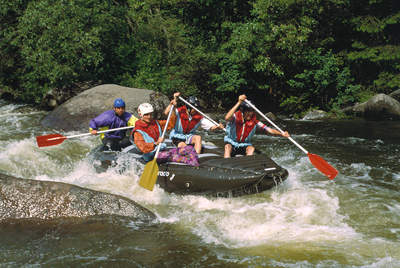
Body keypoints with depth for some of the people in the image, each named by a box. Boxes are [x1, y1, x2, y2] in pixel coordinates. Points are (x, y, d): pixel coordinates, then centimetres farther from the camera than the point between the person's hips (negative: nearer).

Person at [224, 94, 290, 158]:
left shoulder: (254, 122, -9)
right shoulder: (236, 117, -19)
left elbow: (269, 129, -11)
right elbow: (227, 118, -43)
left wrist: (281, 134, -29)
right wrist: (239, 103, -46)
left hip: (244, 145, 3)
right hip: (232, 142, -3)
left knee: (251, 148, -27)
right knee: (228, 147, -34)